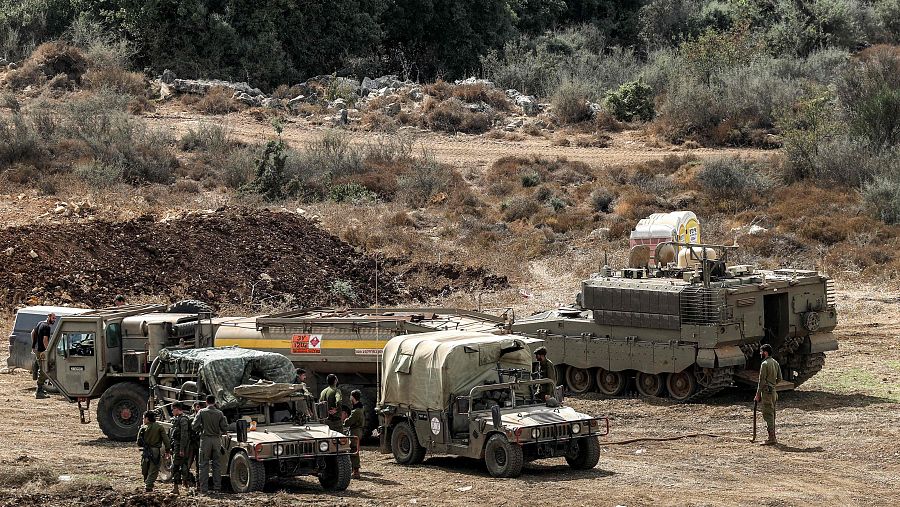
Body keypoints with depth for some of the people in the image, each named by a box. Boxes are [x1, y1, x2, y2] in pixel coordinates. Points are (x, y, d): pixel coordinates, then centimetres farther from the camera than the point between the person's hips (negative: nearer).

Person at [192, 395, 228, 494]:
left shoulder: (202, 412, -4)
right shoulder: (219, 413, 1)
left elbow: (194, 426, -7)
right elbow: (225, 428, 0)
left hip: (205, 439, -2)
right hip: (217, 440, 2)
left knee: (204, 465, 2)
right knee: (217, 465, 8)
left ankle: (203, 489, -1)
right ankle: (217, 488, 7)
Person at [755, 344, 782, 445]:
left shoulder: (765, 364, -15)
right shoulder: (776, 363, 11)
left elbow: (762, 381, -16)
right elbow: (779, 378, 15)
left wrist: (758, 394, -12)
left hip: (766, 391, -9)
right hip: (773, 391, 9)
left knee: (768, 415, -7)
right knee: (772, 414, 16)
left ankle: (771, 438, -10)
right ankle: (773, 437, 21)